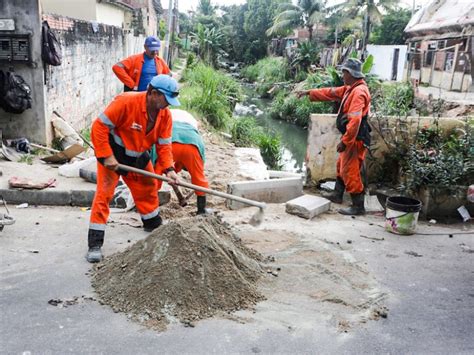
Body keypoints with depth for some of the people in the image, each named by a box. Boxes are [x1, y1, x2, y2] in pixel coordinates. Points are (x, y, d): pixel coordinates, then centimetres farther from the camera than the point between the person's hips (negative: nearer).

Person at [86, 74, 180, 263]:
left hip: (138, 157, 6)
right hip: (113, 153, -6)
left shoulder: (165, 115, -10)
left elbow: (164, 145, -4)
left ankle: (154, 226, 42)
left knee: (149, 190, 17)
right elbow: (99, 126, -26)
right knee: (104, 194, -9)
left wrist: (168, 169, -18)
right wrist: (106, 157, -27)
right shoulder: (126, 102, -29)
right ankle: (95, 244, -3)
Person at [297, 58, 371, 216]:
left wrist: (344, 141, -27)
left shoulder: (359, 92, -21)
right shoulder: (350, 88, 11)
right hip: (350, 137, 11)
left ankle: (358, 206, 1)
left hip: (355, 139, -11)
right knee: (342, 166, 22)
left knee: (351, 172, -6)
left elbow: (354, 121, -28)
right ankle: (337, 195, 37)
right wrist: (309, 92, 21)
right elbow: (330, 93, 22)